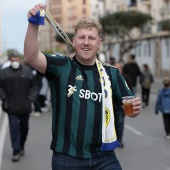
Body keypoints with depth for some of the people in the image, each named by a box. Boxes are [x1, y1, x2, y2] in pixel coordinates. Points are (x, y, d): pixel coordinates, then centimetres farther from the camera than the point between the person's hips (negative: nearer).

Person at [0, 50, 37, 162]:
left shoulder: (27, 71, 2)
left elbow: (33, 87, 5)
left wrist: (30, 100, -4)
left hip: (24, 106, 2)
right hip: (11, 107, -2)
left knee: (24, 127, 14)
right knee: (14, 128, -7)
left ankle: (22, 146, 36)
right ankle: (16, 151, -2)